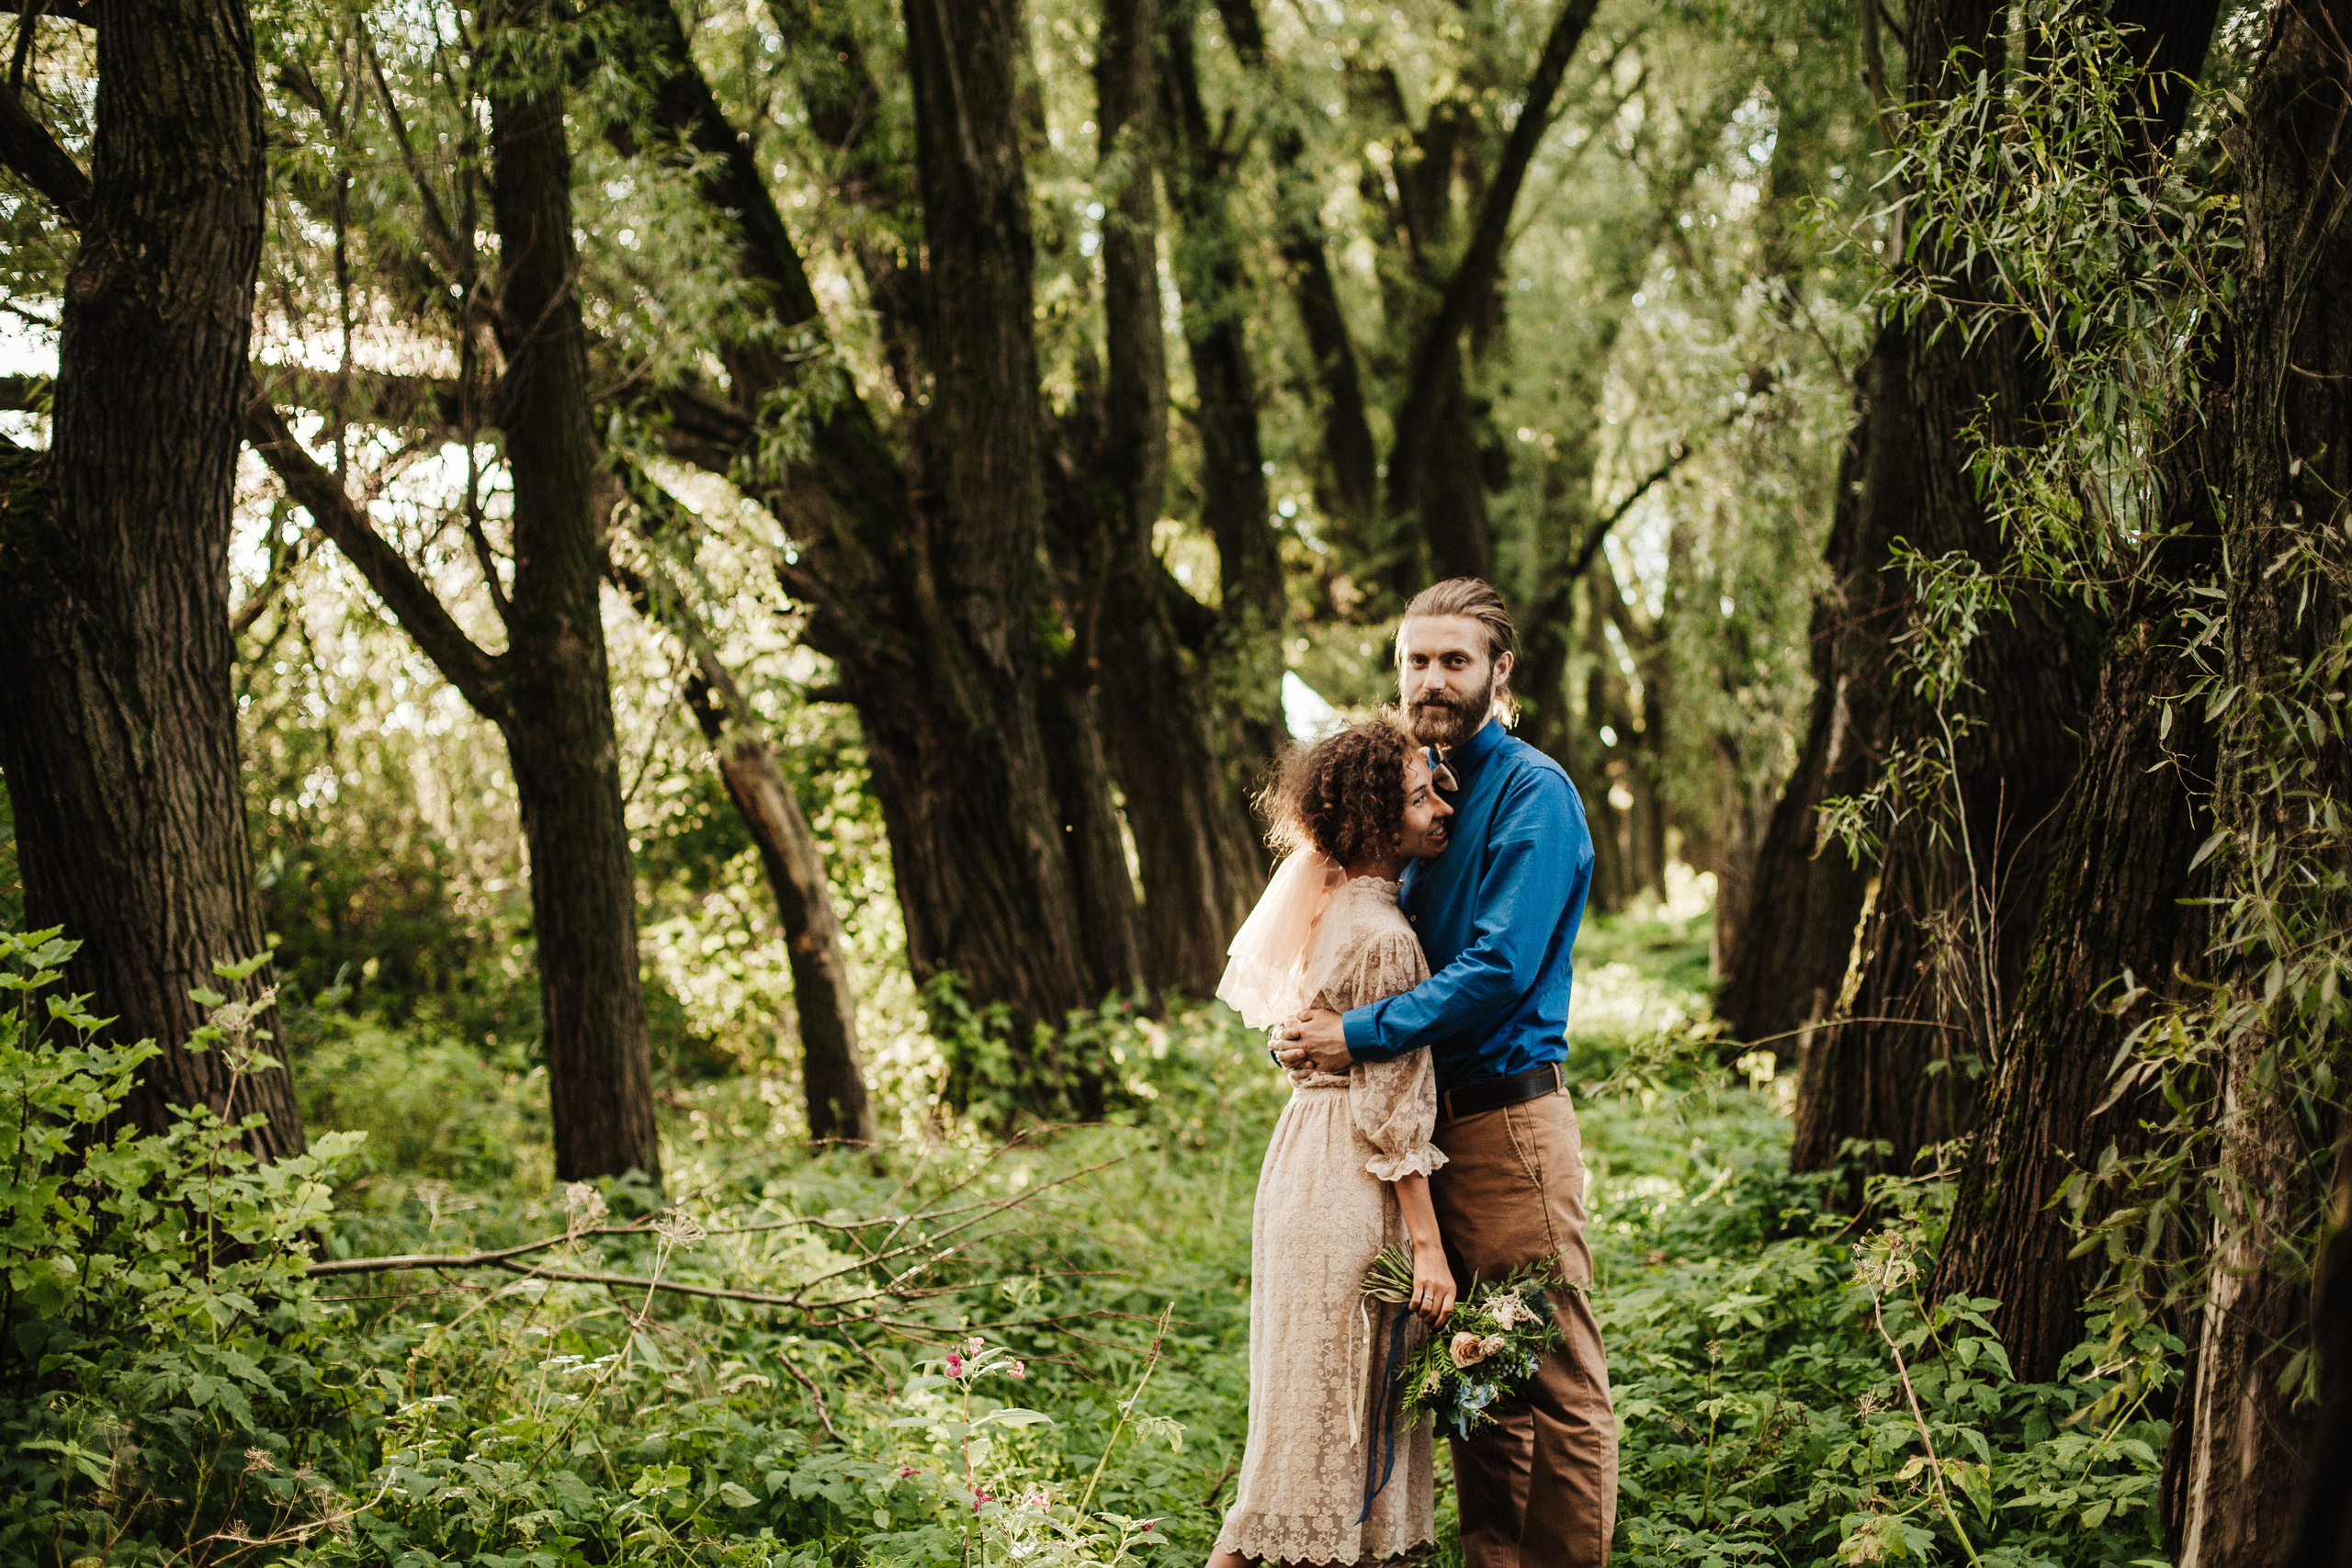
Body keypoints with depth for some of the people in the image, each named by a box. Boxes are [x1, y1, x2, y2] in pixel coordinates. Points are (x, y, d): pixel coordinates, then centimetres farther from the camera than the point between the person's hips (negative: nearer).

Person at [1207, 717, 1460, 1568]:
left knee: (1313, 1396, 13)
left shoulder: (1317, 899, 6)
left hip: (1306, 1150, 9)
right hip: (1354, 1185, -9)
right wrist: (1428, 1245, -16)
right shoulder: (1382, 937, -19)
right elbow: (1392, 1110, -19)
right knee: (1339, 1403, -1)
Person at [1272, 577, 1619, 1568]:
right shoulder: (1425, 788, 15)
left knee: (1554, 1377, -4)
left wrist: (1360, 1037, -18)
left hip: (1508, 1122, -8)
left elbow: (1500, 968, -20)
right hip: (1427, 1120, 8)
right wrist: (1312, 1022, 1)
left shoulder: (1533, 794, -10)